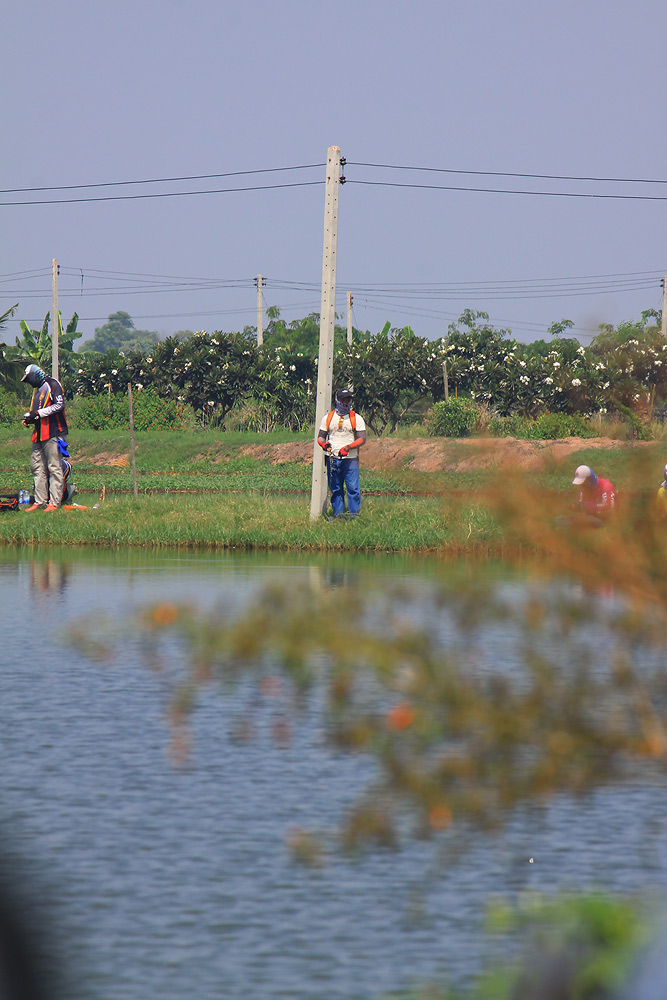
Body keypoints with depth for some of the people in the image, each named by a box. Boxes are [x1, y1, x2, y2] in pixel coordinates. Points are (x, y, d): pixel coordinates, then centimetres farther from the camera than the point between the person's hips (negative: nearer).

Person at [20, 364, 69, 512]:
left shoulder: (52, 384, -4)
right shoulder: (37, 389, 23)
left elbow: (60, 405, -14)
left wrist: (38, 413, -15)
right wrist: (29, 417, 8)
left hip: (53, 433, -9)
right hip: (39, 434, 9)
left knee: (54, 467, -8)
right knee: (37, 467, 5)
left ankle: (54, 502, -10)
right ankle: (40, 502, 8)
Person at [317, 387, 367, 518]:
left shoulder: (357, 419, 5)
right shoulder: (328, 418, 12)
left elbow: (362, 439, -2)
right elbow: (321, 436, 15)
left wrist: (348, 447, -17)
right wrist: (323, 443, -9)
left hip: (350, 459, -2)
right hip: (332, 458, 2)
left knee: (353, 488, -8)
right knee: (335, 489, 6)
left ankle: (353, 514, -2)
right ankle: (338, 513, 13)